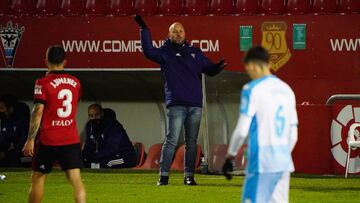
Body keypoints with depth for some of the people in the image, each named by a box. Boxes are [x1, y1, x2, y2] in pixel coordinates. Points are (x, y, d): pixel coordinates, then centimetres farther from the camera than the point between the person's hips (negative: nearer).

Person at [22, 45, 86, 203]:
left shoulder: (43, 83, -9)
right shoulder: (75, 82, 6)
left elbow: (37, 112, -14)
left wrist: (30, 139, -12)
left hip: (49, 140, -3)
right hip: (72, 139, 3)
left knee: (37, 177, 12)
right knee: (75, 179, -4)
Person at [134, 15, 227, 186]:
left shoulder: (195, 53, 17)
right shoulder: (165, 53, 6)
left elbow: (209, 69, 18)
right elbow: (148, 51, -11)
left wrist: (218, 67, -4)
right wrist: (144, 29, -16)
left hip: (195, 104, 4)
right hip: (176, 105, -4)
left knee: (191, 142, 6)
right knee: (172, 140, -9)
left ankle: (189, 176, 10)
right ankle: (163, 175, -8)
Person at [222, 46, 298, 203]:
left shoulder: (252, 89, -6)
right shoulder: (287, 90, 15)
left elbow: (242, 130, -10)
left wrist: (230, 156, 1)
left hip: (262, 161, -6)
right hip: (284, 163, 6)